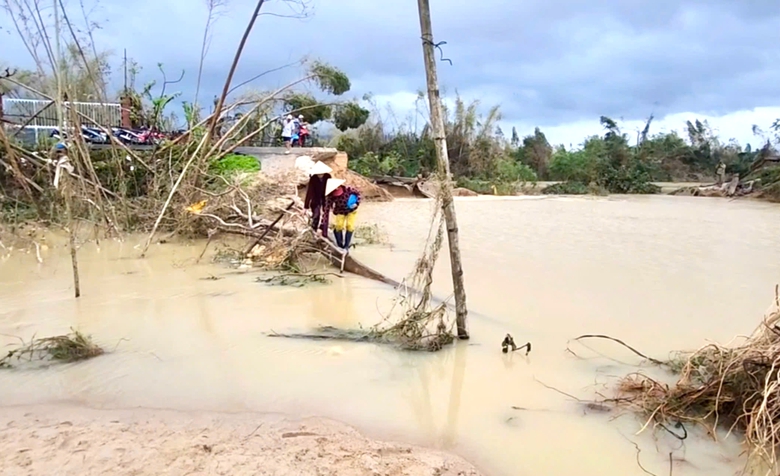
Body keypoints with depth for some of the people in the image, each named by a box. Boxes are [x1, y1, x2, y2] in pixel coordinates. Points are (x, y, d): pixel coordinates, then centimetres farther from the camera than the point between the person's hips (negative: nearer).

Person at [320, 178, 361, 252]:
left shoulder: (348, 189, -34)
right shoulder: (330, 197, -34)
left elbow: (357, 193, -11)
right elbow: (326, 211, -36)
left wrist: (357, 203, -26)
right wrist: (322, 227, -40)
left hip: (351, 210, 1)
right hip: (340, 212, 0)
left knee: (349, 226, -14)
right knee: (339, 225, -19)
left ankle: (346, 247, 2)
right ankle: (340, 246, 3)